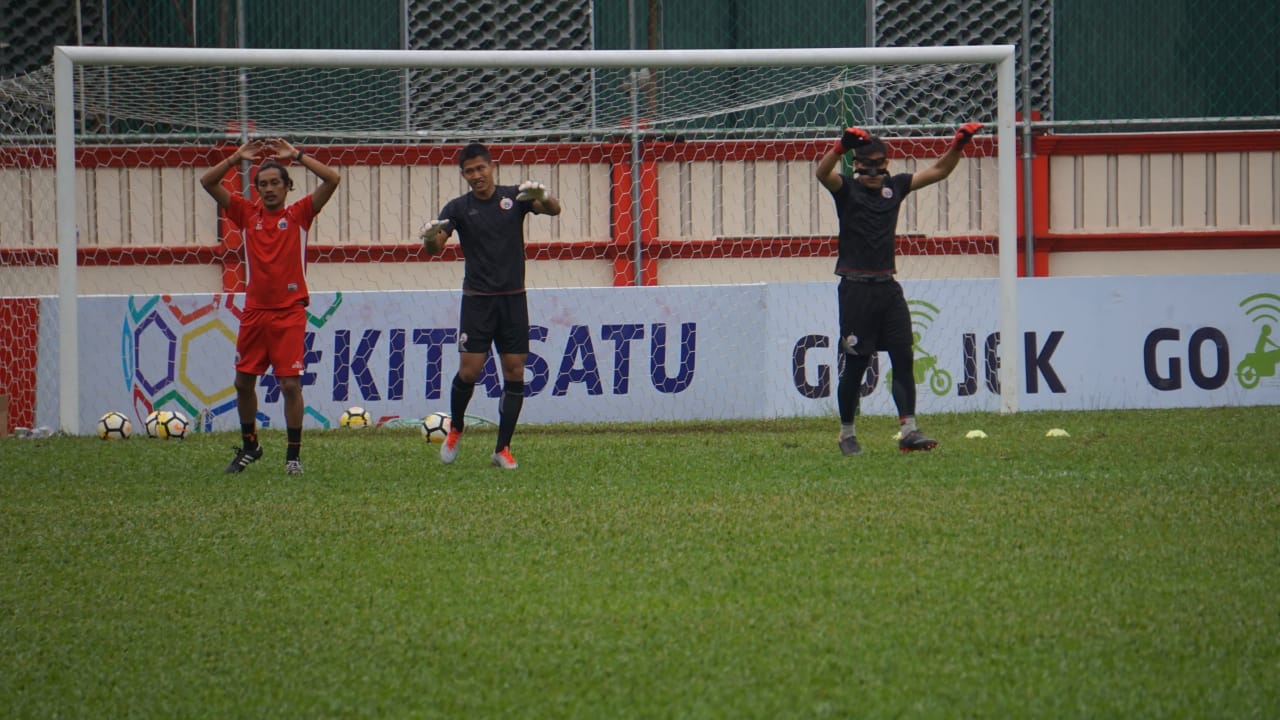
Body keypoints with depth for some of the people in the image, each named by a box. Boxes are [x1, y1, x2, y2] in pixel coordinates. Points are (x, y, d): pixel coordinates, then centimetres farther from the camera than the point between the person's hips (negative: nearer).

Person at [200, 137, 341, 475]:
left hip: (290, 312, -3)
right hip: (254, 311, 3)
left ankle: (294, 453, 2)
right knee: (243, 381, 8)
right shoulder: (248, 214, 8)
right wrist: (237, 158, -4)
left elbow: (332, 179, -8)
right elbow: (208, 182, 6)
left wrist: (296, 155, -7)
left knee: (291, 384, -7)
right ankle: (249, 446, 26)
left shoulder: (298, 215, 2)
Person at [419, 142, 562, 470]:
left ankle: (503, 448, 4)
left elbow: (554, 210, -11)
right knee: (469, 370, -8)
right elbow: (433, 246, -9)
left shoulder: (514, 197, 2)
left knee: (514, 373, -2)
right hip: (477, 299, -1)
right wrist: (430, 237, -34)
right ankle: (455, 428, 19)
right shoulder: (459, 207, 1)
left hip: (513, 298, 1)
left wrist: (543, 196, -35)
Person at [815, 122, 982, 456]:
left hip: (888, 287, 4)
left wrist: (959, 144, -2)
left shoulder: (895, 186, 11)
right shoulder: (847, 188, -3)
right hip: (856, 288, -4)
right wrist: (842, 145, -41)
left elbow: (938, 171, 14)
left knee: (903, 358, -4)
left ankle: (908, 429, -6)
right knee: (855, 364, 1)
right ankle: (847, 434, 12)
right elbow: (822, 172, -23)